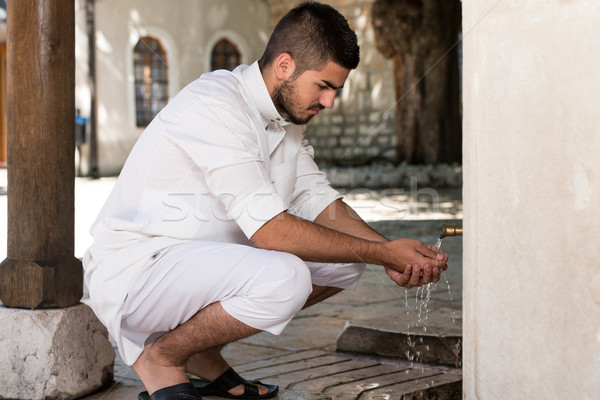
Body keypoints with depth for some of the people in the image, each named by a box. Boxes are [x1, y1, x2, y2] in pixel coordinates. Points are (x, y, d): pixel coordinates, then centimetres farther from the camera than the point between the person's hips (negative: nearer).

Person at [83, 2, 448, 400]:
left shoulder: (286, 115, 7)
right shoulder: (216, 106, -23)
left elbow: (320, 202, 7)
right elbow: (271, 231, -28)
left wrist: (391, 254, -10)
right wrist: (383, 253, -22)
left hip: (202, 259, 10)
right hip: (134, 271, -9)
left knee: (345, 259, 2)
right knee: (283, 278, -33)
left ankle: (203, 352, 8)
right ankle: (162, 357, -7)